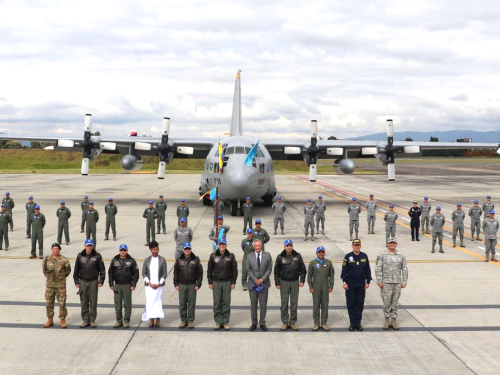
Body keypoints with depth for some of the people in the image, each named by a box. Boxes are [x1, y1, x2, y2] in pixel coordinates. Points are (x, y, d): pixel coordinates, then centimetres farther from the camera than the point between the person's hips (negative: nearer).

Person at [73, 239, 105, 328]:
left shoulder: (97, 256, -1)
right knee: (84, 302, 5)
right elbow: (76, 269, 9)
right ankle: (85, 320, 14)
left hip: (93, 281, -2)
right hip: (83, 281, 2)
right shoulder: (80, 256, 4)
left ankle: (92, 320, 12)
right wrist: (76, 281, 4)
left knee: (93, 301, 2)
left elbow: (102, 269, 1)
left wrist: (101, 281, -4)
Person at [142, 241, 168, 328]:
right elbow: (144, 273, 2)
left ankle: (157, 320, 4)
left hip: (159, 285, -1)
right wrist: (149, 283, -9)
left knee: (158, 301, -1)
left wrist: (159, 284, -10)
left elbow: (164, 273, 0)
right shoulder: (147, 260, 2)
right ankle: (151, 320, 5)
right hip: (149, 285, 1)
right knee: (150, 302, -1)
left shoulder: (162, 260, 0)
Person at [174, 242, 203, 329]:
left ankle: (190, 321, 12)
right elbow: (175, 273, 9)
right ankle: (183, 320, 16)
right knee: (182, 304, 5)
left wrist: (198, 284, -3)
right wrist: (176, 284, 3)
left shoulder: (196, 260, 0)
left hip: (192, 285, -1)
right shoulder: (179, 260, 4)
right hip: (181, 285, 1)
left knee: (191, 304, 3)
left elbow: (200, 273, 2)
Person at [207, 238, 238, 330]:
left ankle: (226, 322, 9)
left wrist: (233, 282, 0)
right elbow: (209, 270, 7)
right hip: (216, 282, 0)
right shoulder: (213, 256, 4)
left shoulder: (231, 256, 3)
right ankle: (218, 322, 9)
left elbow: (234, 270, 5)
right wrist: (210, 282, 2)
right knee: (217, 303, 2)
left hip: (227, 282, 0)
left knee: (226, 303, 2)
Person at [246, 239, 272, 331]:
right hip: (252, 284, 0)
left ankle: (262, 323, 12)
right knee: (253, 304, 5)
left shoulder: (267, 255, 2)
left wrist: (262, 279, -11)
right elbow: (248, 270, 0)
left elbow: (269, 269, -1)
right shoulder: (249, 256, 3)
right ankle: (254, 323, 13)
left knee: (263, 305, 3)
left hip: (264, 284, 0)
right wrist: (255, 280, -10)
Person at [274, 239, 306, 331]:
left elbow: (303, 269, 8)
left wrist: (302, 280, 2)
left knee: (294, 303, 5)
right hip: (284, 282, -1)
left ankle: (293, 322, 13)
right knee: (284, 303, 2)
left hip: (295, 282, 1)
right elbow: (276, 271, 2)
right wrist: (277, 283, -1)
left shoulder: (297, 256, 0)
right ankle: (285, 322, 10)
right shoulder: (280, 257, -2)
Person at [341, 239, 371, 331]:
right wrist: (345, 282, -6)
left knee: (360, 304, 6)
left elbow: (368, 270, 8)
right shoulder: (348, 257, -4)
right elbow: (344, 270, -3)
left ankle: (358, 322, 16)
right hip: (350, 285, -2)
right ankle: (352, 323, 13)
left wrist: (368, 281, 6)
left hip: (361, 285, 2)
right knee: (351, 304, 3)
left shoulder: (364, 256, 3)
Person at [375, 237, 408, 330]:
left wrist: (404, 282, 4)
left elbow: (404, 269, 10)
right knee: (386, 302, 0)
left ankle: (394, 320, 14)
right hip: (386, 283, -2)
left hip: (397, 283, 2)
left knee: (395, 302, 6)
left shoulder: (401, 256, 7)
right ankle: (387, 320, 12)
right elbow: (378, 269, -2)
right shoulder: (382, 255, 0)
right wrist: (379, 281, -7)